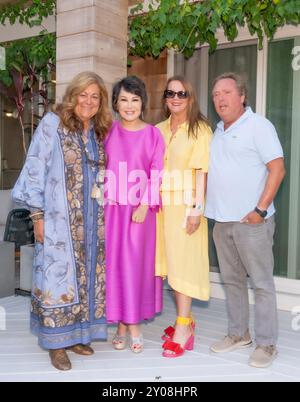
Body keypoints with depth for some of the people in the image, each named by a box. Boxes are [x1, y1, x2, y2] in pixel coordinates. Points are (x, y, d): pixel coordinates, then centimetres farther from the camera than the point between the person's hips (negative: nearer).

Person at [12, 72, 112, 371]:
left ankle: (77, 334, 23)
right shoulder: (52, 124, -5)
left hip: (91, 220, 5)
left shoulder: (99, 132, 11)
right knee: (58, 276, -2)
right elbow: (35, 171, -7)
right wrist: (37, 215, -11)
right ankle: (56, 343, 10)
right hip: (59, 219, -5)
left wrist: (102, 213, 10)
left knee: (85, 276, 10)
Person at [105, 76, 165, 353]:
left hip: (140, 209, -2)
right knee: (114, 262, 4)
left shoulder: (152, 134, 2)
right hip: (112, 207, 2)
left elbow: (156, 174, -2)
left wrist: (145, 205, -10)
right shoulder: (108, 131, 7)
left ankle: (133, 323, 15)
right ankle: (122, 323, 16)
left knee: (135, 264, 0)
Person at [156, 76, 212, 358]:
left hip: (185, 204, -5)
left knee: (183, 261, -5)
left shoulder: (200, 129, -2)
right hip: (162, 204, 5)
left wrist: (197, 208, -15)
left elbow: (202, 171, -8)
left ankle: (182, 327, 2)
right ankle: (186, 319, 22)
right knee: (171, 261, 9)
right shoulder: (158, 130, 13)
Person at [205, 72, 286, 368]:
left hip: (251, 221, -7)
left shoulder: (258, 126, -5)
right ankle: (238, 334, 28)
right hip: (222, 221, 7)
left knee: (262, 282, 1)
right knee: (232, 280, 14)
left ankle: (266, 343, 12)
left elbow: (277, 169, -11)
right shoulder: (217, 132, 15)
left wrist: (260, 210, -17)